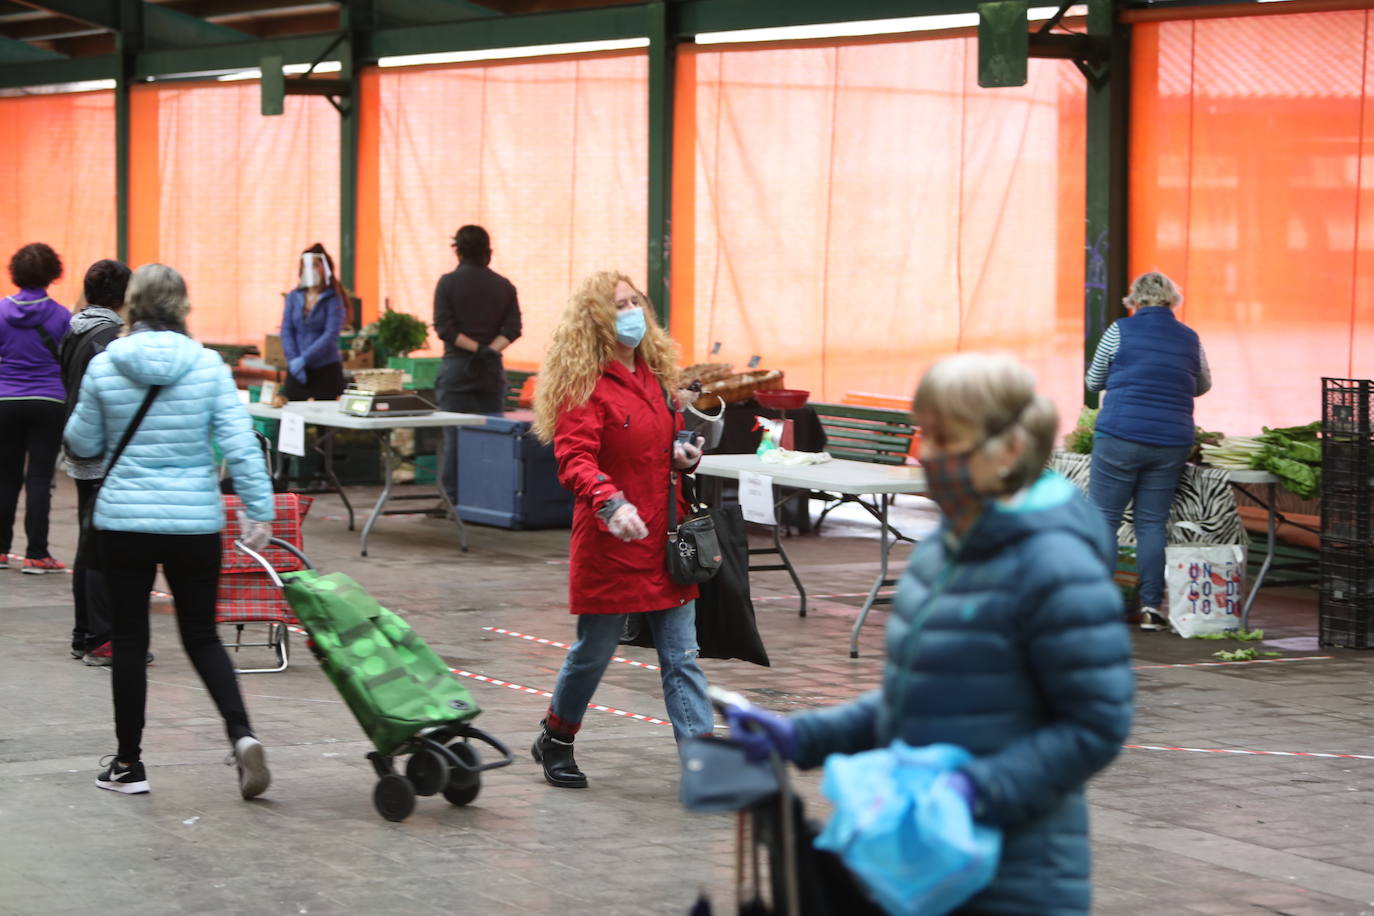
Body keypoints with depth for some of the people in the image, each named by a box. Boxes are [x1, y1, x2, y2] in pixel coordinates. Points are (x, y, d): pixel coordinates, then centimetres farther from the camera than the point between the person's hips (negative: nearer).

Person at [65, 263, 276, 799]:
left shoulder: (104, 367, -5)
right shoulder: (208, 366, -5)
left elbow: (84, 444, 7)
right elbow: (241, 444, -8)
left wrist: (80, 413, 26)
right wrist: (259, 510, -3)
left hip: (125, 521, -1)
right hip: (196, 523, 1)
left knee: (129, 641, 9)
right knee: (202, 636, 14)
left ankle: (129, 765, 14)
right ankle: (241, 734, -6)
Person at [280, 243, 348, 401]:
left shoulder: (333, 299, -4)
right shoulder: (294, 297, 8)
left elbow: (331, 335, -13)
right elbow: (287, 331, 4)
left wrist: (304, 359, -18)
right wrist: (293, 360, -11)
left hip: (326, 370, -4)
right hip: (297, 371, 4)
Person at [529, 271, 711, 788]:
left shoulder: (656, 376, 12)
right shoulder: (583, 386, -13)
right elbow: (575, 459, -25)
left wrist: (686, 457, 4)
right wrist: (609, 503, -42)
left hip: (664, 540, 6)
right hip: (610, 543, -6)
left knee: (682, 657, 2)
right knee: (593, 652, 8)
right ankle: (555, 742, 31)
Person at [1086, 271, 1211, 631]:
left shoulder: (1121, 331, 0)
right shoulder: (1189, 338, 9)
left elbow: (1093, 381, 11)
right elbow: (1203, 385, 26)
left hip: (1121, 436, -3)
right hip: (1171, 442, 4)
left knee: (1103, 519, 2)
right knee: (1152, 524, 8)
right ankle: (1151, 607, 5)